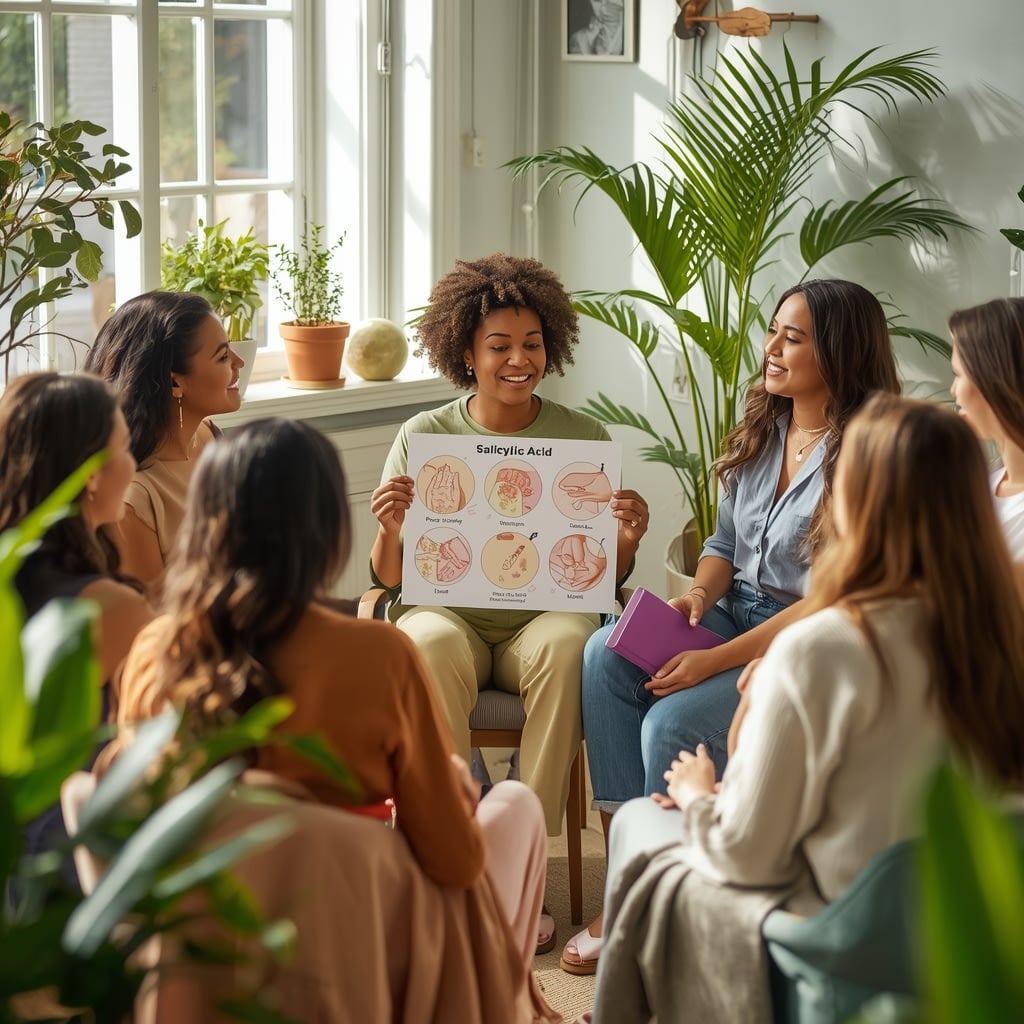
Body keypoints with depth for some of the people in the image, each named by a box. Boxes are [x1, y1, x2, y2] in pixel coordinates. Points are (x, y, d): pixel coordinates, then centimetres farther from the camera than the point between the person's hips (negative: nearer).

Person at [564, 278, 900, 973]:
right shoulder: (762, 432, 9)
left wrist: (717, 660, -23)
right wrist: (700, 593, -6)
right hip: (739, 609, 8)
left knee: (674, 720, -28)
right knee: (606, 655, -19)